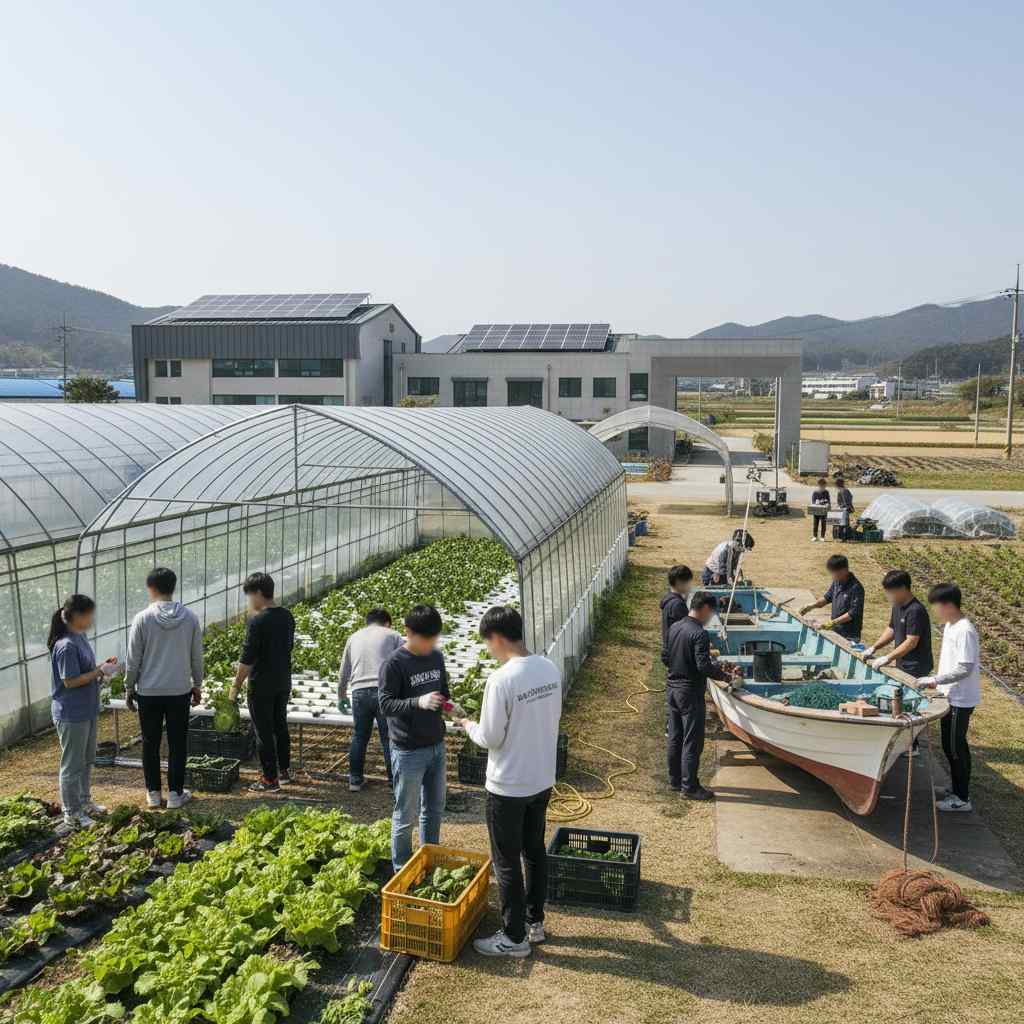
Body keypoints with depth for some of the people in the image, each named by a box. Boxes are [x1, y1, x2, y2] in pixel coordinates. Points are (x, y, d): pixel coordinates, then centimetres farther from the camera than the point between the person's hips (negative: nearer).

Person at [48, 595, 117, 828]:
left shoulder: (80, 638, 5)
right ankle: (72, 813, 18)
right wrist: (100, 671, -18)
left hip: (87, 711, 9)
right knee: (73, 764, 5)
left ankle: (84, 802, 36)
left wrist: (102, 667, 0)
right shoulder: (66, 646, -24)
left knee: (87, 760, 21)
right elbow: (70, 681, -23)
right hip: (71, 715, -9)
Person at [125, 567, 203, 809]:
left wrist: (129, 688, 8)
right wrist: (197, 685, 15)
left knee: (150, 744, 13)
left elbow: (133, 659, -5)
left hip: (149, 692, -1)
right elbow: (197, 656, 2)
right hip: (180, 691, 1)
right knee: (178, 744, 10)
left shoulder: (143, 618, -10)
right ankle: (175, 793, 15)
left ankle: (153, 793, 21)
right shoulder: (190, 617, -5)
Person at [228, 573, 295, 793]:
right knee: (280, 727, 19)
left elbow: (247, 658, -18)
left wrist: (236, 686, -9)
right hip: (283, 682, 7)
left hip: (261, 686, -7)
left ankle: (270, 780, 11)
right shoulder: (287, 616, 3)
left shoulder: (257, 621, -19)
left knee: (264, 732, 4)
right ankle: (284, 772, 30)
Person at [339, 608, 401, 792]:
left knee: (359, 737, 16)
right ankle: (394, 781, 10)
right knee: (389, 738, 5)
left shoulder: (354, 637, 22)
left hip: (359, 692, 3)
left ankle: (355, 780, 23)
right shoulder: (392, 635, 12)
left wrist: (341, 697, 40)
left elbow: (344, 672, 28)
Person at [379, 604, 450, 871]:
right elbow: (385, 704, -18)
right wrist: (418, 702, -32)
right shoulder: (394, 664, -17)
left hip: (436, 746, 7)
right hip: (408, 751, -6)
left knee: (434, 807, 19)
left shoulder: (437, 657, 4)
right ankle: (402, 869, 22)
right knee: (405, 814, 6)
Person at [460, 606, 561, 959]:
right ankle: (535, 922, 35)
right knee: (535, 851, 21)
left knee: (507, 862, 8)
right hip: (542, 779, 7)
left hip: (508, 787, -7)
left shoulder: (501, 680, -25)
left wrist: (469, 725, 1)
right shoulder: (550, 669, -2)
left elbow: (490, 739, -18)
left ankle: (514, 938, 20)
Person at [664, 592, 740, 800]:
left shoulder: (674, 628, 6)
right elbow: (703, 666, -26)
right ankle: (689, 787, 7)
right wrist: (725, 676, -10)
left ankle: (675, 780, 26)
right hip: (690, 692, -8)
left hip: (673, 688, 9)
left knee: (675, 738, 16)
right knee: (692, 741, 1)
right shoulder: (699, 634, -20)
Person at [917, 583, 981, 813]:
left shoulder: (965, 631, -22)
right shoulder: (950, 626, 7)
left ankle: (962, 798, 11)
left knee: (956, 747, 0)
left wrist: (935, 679, -23)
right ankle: (956, 789, 31)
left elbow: (965, 668, -26)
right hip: (951, 696, 9)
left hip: (961, 700, -9)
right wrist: (937, 682, 11)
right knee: (950, 746, 18)